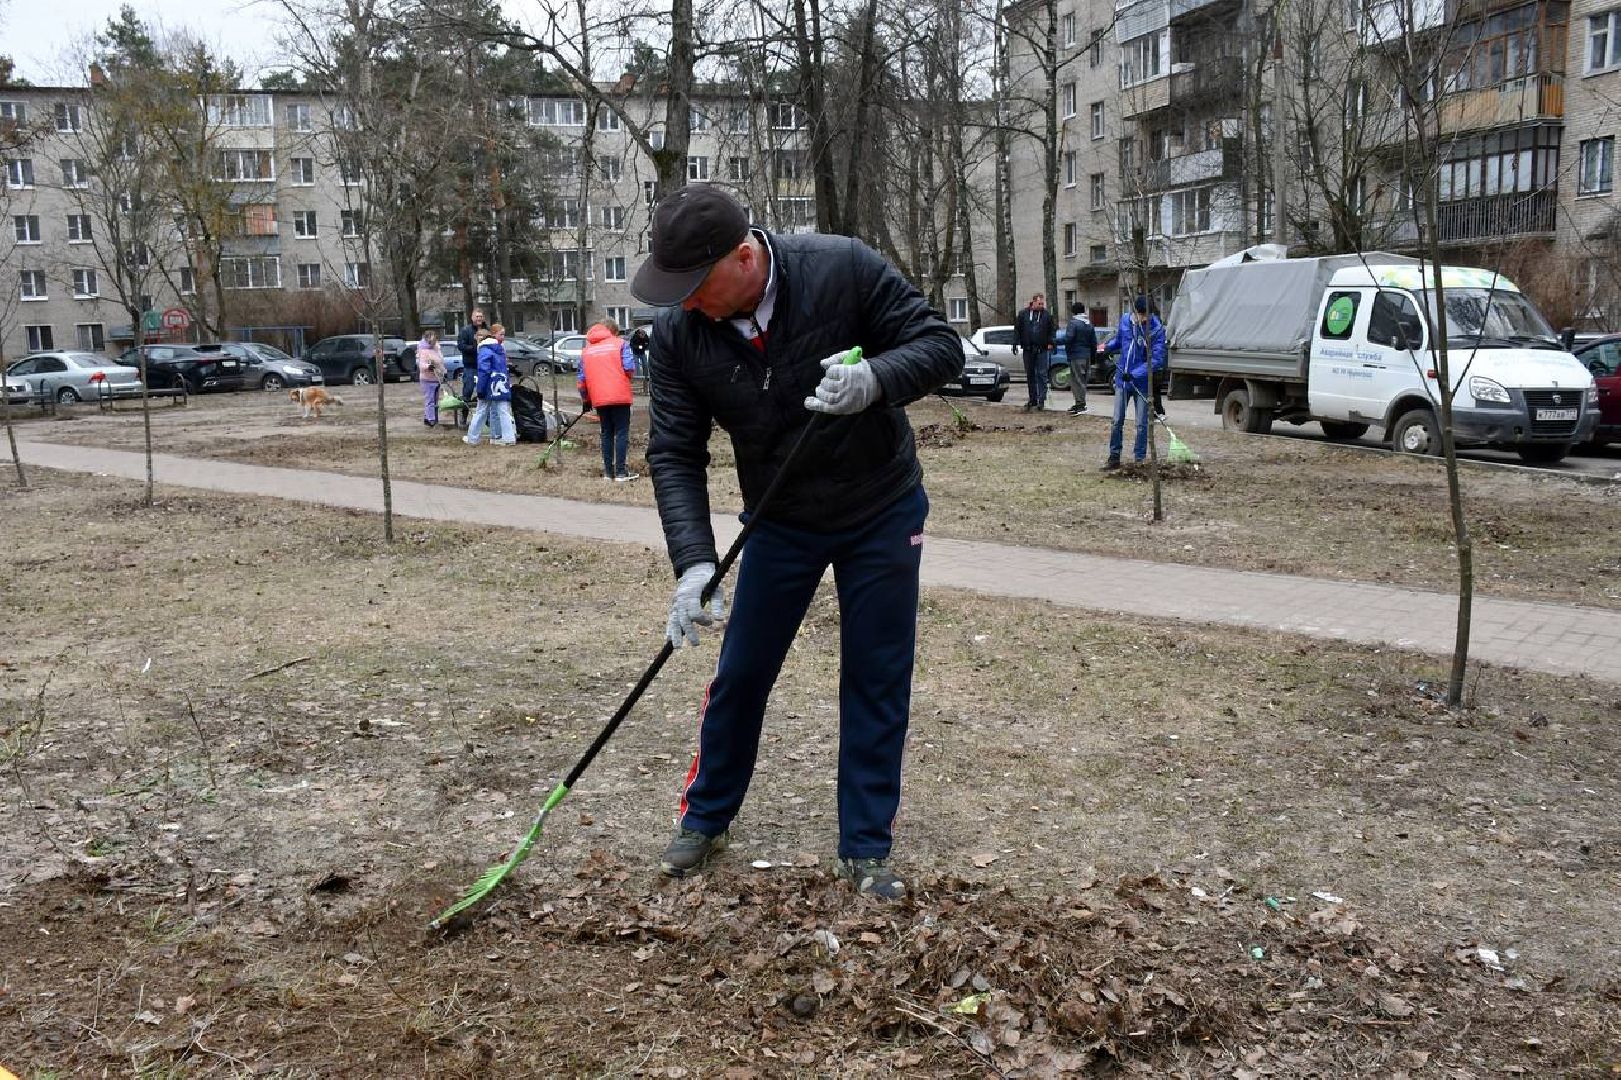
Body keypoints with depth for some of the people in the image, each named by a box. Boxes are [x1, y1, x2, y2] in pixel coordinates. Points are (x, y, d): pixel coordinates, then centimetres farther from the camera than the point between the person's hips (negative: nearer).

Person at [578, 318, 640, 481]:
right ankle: (621, 472, -6)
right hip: (619, 396, -4)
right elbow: (629, 368, -9)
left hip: (599, 399, 4)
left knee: (607, 434, 13)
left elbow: (582, 379, 13)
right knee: (622, 433, -1)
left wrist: (585, 400, 24)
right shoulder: (620, 343, 2)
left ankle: (608, 471, 13)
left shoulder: (587, 350, 14)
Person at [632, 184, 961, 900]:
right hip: (778, 521, 2)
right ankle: (705, 820, 31)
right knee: (739, 675, 8)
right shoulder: (679, 332, -16)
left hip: (882, 512, -2)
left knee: (877, 683, 4)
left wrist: (877, 380, -38)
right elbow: (675, 454, -14)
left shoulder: (844, 269, -23)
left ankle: (866, 850, 20)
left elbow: (941, 344, -16)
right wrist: (694, 562, -27)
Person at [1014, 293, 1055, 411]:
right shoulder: (1023, 314, 4)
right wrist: (1016, 343, -3)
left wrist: (1050, 343, -4)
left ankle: (1042, 400, -4)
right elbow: (1017, 329, 6)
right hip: (1027, 349, 2)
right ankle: (1032, 399, 17)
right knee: (1030, 375, 9)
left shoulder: (1047, 315, 3)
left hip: (1041, 350, -2)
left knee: (1042, 375, -5)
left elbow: (1051, 331, 7)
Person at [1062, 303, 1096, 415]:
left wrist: (1068, 353, -9)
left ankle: (1081, 404, -10)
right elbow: (1094, 342, 16)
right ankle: (1080, 403, 19)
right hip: (1087, 355, 8)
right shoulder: (1089, 324, 13)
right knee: (1082, 380, 14)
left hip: (1076, 356, -8)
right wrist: (1091, 356, 21)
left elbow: (1068, 339, -20)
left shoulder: (1073, 323, -11)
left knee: (1077, 380, -6)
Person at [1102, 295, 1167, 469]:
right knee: (1117, 421, 6)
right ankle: (1114, 457, 17)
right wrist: (1107, 347, 2)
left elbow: (1157, 359, -20)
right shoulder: (1125, 320, -2)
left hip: (1142, 381, -3)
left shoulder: (1157, 329, -15)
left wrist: (1134, 374, -27)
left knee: (1142, 424, 4)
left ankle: (1139, 459, 15)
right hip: (1122, 378, 3)